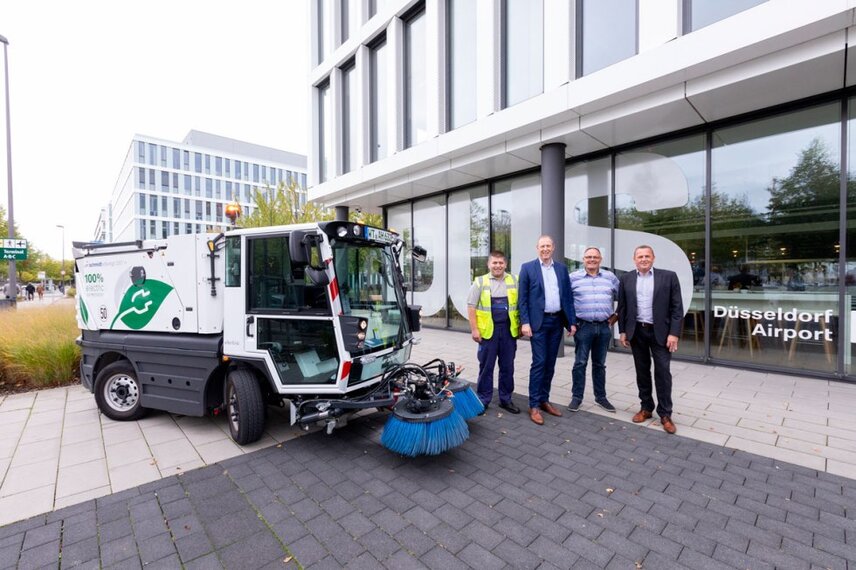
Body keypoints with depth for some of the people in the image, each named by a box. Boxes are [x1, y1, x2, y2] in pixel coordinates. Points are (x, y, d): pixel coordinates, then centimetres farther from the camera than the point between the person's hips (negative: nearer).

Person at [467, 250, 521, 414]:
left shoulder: (514, 281, 7)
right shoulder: (480, 282, 0)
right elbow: (471, 306, -1)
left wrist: (520, 326, 4)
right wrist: (474, 329, -7)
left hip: (509, 330, 3)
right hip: (488, 330, -2)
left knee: (507, 367, 12)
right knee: (486, 366, 7)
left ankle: (506, 399, 27)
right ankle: (483, 400, 20)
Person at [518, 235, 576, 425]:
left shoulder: (562, 268, 10)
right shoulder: (527, 268, -2)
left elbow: (568, 296, 10)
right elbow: (523, 298, -5)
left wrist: (572, 321, 5)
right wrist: (525, 322, -12)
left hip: (557, 321, 5)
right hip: (539, 321, -4)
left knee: (550, 363, 11)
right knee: (539, 363, -4)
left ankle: (544, 400, 24)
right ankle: (534, 405, 6)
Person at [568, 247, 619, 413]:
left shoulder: (610, 277, 7)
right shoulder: (573, 277, -1)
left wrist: (616, 316, 9)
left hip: (604, 327, 3)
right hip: (583, 326, -3)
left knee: (600, 364, 13)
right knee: (580, 362, 1)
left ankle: (600, 397, 25)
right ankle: (576, 397, 12)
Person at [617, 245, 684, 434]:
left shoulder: (668, 276, -2)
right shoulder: (626, 279, 4)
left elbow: (677, 307, -4)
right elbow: (622, 307, 7)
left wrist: (674, 333, -10)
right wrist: (622, 331, 4)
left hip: (660, 332, -2)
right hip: (636, 332, 2)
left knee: (662, 372, 0)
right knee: (642, 372, 11)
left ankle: (665, 414, 13)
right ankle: (646, 407, 24)